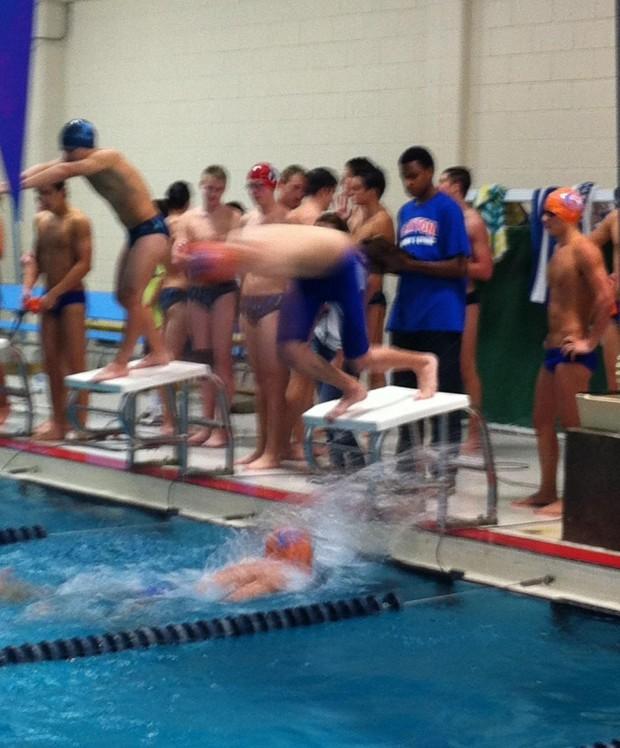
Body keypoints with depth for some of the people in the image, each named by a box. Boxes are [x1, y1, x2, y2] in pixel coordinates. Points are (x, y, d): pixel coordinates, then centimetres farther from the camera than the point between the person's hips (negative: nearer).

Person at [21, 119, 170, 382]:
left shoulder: (108, 157, -22)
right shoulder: (75, 161, 3)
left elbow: (65, 171, -35)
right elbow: (45, 168, -11)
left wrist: (22, 185, -40)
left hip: (152, 230, -10)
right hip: (134, 233, 10)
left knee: (132, 295, -15)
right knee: (124, 296, 12)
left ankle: (121, 363, -13)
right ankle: (158, 352, 24)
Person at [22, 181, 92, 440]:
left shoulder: (77, 221, -11)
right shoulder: (41, 219, 10)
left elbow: (84, 264, -16)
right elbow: (36, 258, 13)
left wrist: (55, 293, -19)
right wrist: (28, 286, -4)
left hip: (72, 297, -7)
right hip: (49, 299, 7)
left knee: (75, 362, -6)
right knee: (51, 361, 8)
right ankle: (58, 420, 16)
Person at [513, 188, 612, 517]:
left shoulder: (583, 249, -14)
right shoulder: (560, 251, 15)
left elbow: (605, 297, -23)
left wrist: (591, 341, -20)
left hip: (574, 351, -10)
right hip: (554, 348, 10)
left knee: (573, 425, -5)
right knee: (542, 421, 13)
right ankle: (547, 492, 21)